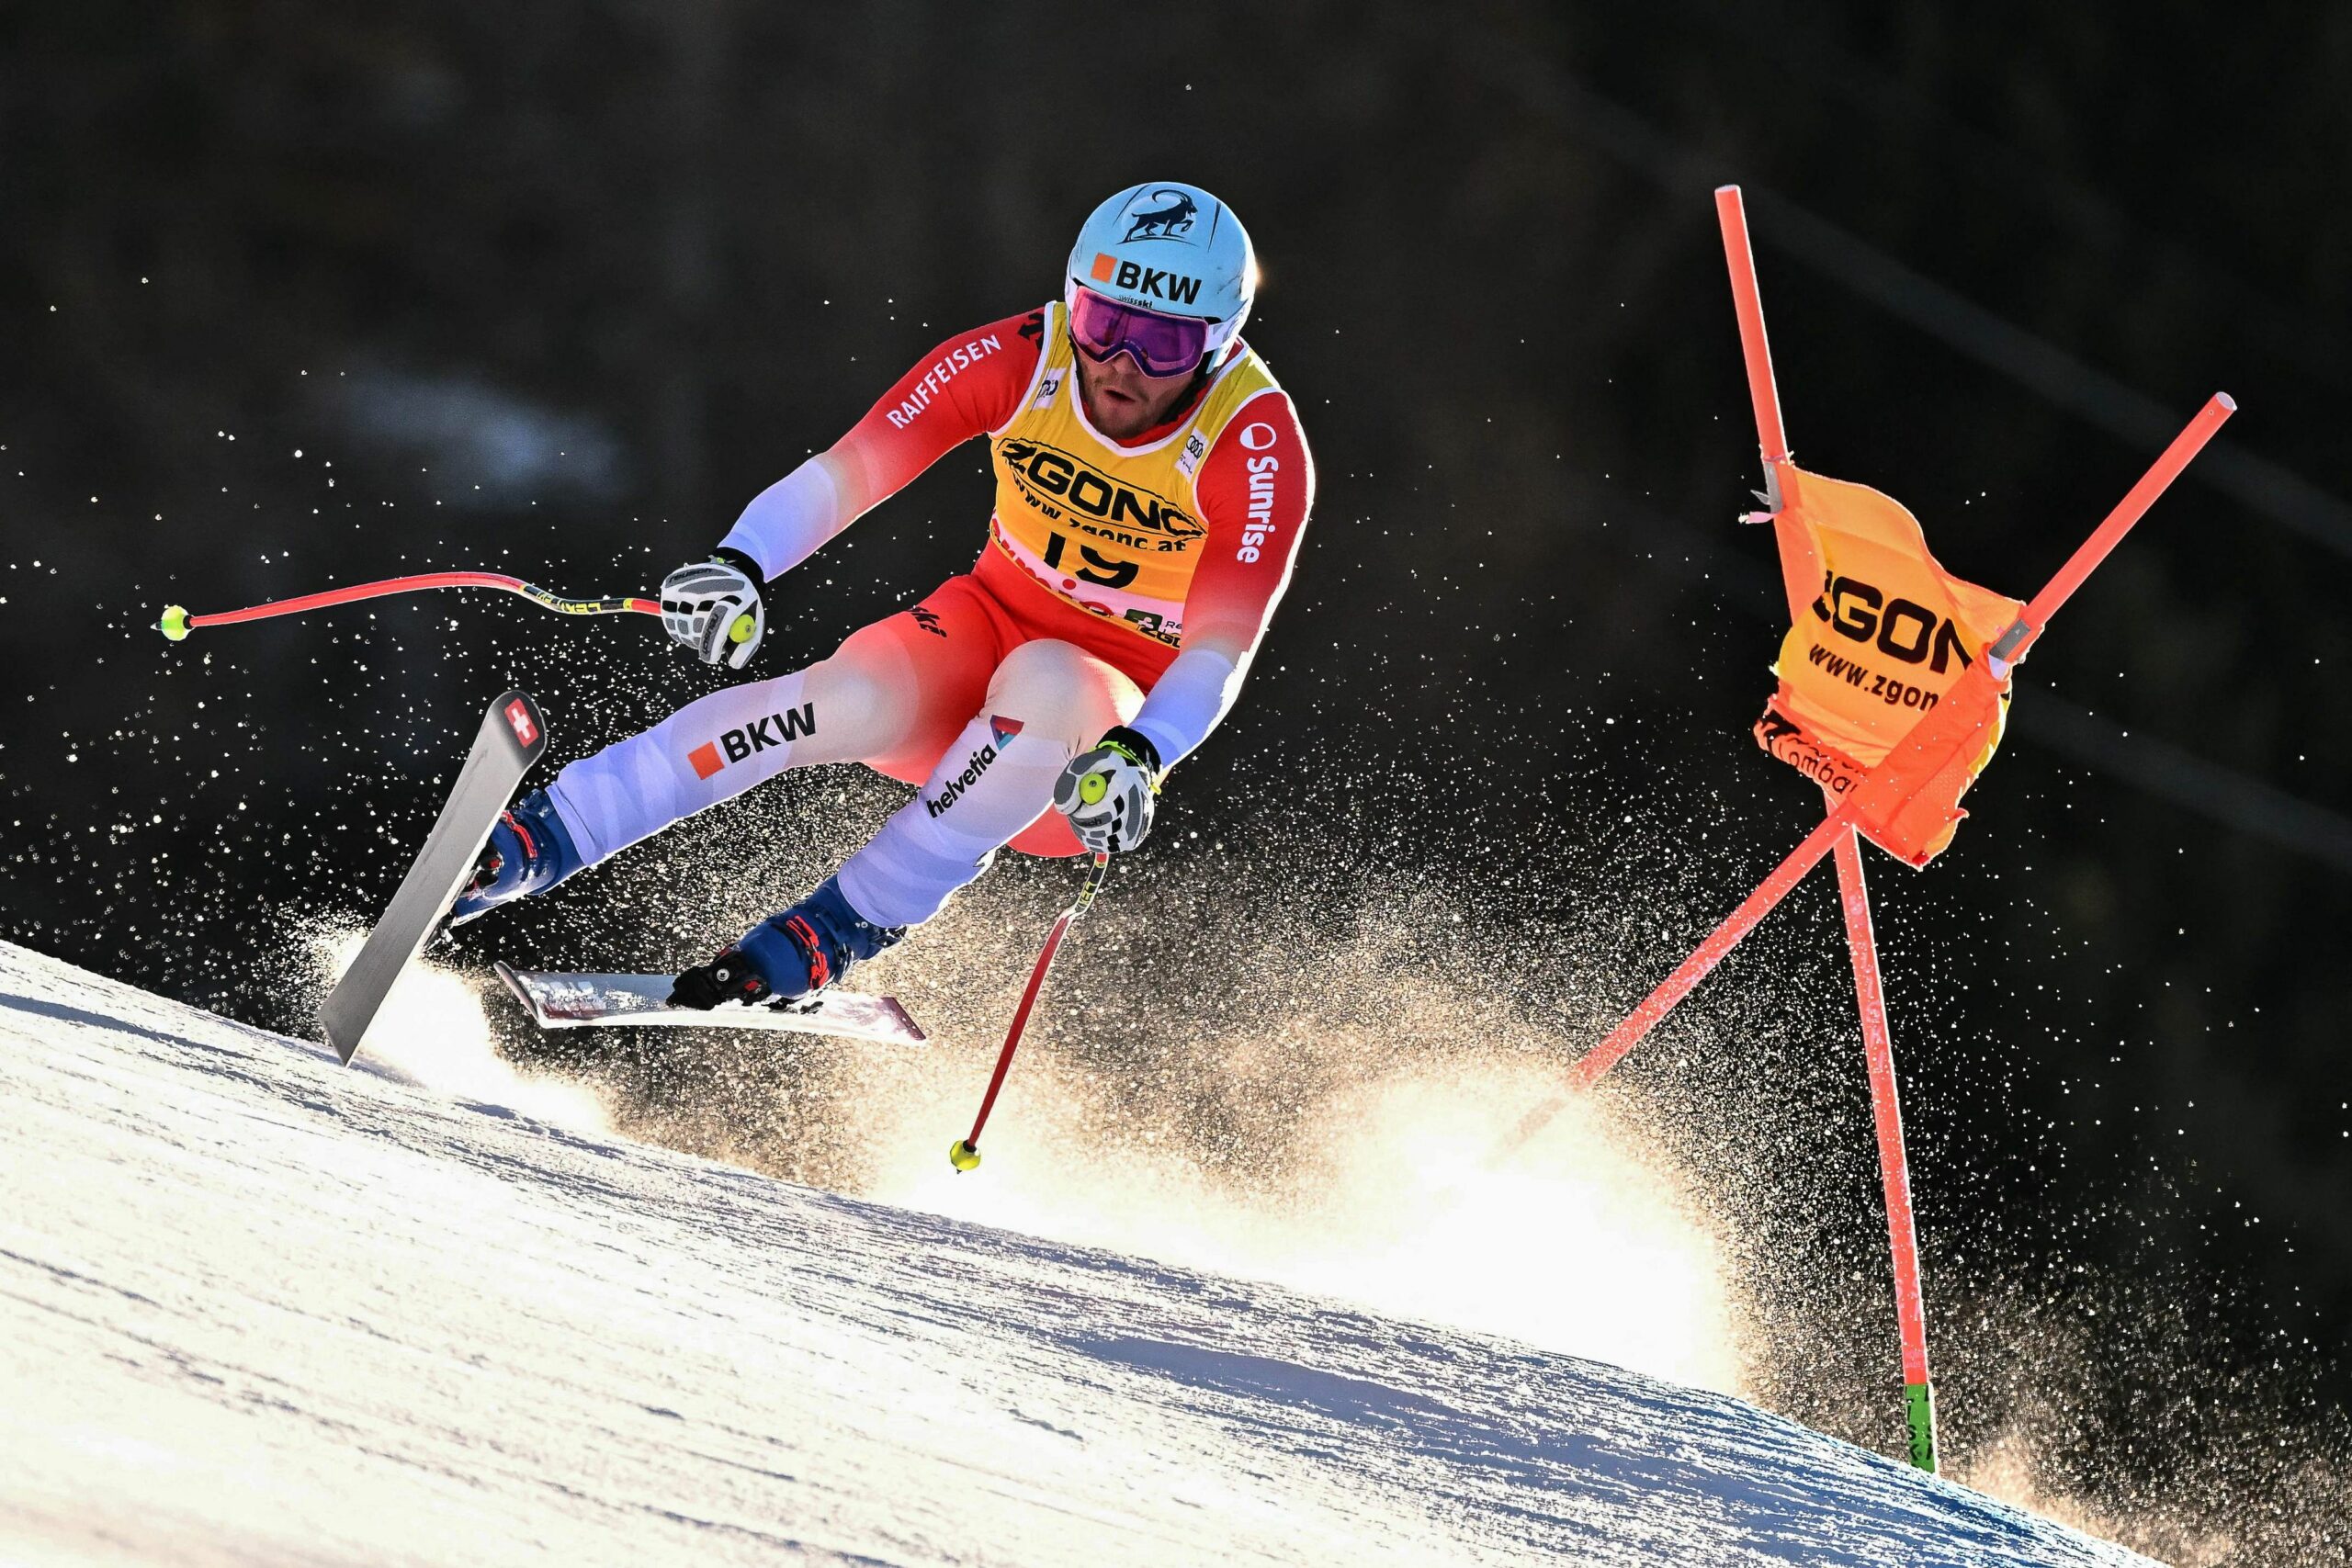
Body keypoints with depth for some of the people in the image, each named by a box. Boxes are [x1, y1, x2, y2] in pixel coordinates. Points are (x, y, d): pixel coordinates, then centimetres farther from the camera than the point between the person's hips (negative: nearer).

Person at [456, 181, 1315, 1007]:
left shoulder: (1258, 447, -22)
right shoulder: (1015, 361, -15)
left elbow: (1218, 654, -27)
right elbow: (847, 471, -18)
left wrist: (1135, 757, -47)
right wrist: (739, 565, -37)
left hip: (1125, 714, -2)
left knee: (1043, 684, -38)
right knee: (852, 700, -31)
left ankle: (842, 927, -26)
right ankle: (525, 845, -31)